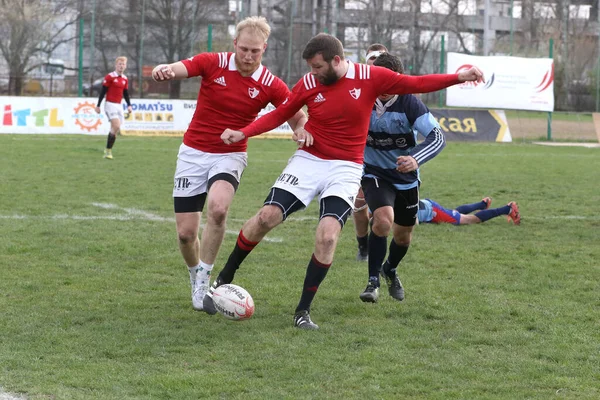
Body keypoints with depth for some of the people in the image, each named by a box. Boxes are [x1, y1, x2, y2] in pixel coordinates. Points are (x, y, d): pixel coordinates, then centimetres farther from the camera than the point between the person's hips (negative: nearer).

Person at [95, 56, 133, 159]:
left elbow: (126, 93, 19)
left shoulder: (125, 79, 11)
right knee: (116, 126, -19)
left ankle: (108, 150, 15)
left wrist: (129, 105, 6)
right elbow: (103, 92, -6)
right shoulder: (109, 77, -8)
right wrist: (98, 105, -6)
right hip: (110, 104, -6)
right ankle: (108, 150, -12)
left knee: (115, 129, 4)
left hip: (119, 106, 7)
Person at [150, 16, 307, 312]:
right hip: (193, 153, 1)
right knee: (186, 232, -3)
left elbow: (299, 118, -3)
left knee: (217, 208, -32)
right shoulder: (212, 63, -10)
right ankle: (196, 277, 31)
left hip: (230, 155, -1)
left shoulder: (271, 85, -8)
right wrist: (162, 71, -46)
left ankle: (203, 280, -14)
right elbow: (172, 70, -20)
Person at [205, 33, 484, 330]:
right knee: (267, 216, -11)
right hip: (308, 160, 1)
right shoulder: (308, 84, -4)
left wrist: (458, 78, -5)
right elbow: (280, 115, 6)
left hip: (345, 169, -1)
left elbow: (416, 84, 1)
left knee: (327, 236, -18)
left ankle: (303, 312, -3)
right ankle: (223, 280, 10)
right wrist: (243, 133, -5)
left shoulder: (370, 77, -8)